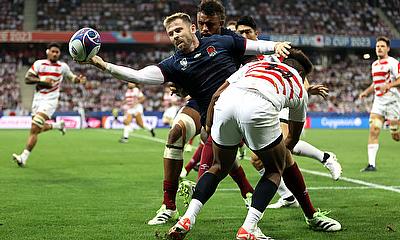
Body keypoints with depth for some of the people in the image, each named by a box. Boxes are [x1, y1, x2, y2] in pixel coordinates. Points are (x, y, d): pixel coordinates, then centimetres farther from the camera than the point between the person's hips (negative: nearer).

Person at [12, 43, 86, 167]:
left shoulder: (63, 66, 2)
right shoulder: (39, 64, 1)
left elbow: (71, 76, 19)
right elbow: (27, 79, -3)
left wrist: (79, 79, -4)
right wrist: (42, 80, -18)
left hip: (50, 100, -4)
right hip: (38, 98, 4)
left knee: (34, 129, -15)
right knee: (38, 128, 14)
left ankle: (24, 157, -14)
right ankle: (58, 125, 43)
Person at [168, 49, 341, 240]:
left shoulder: (254, 65, 39)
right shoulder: (300, 89, 34)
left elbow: (216, 95, 29)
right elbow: (293, 138, 43)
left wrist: (208, 129, 38)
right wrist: (268, 154, 58)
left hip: (226, 103, 3)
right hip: (259, 109, -3)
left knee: (219, 167, 25)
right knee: (276, 169, 20)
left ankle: (187, 219, 10)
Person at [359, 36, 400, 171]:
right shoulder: (374, 65, 17)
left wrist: (388, 85, -29)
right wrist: (366, 92, 17)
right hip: (378, 101, 6)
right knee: (373, 130, -8)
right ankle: (371, 164, -9)